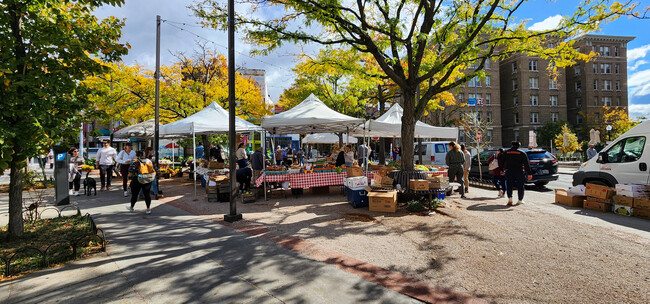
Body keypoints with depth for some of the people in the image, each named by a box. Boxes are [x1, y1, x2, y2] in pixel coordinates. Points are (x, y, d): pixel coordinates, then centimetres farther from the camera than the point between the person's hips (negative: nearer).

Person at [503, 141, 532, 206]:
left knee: (509, 186, 3)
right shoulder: (522, 153, 0)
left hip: (509, 172, 1)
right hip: (520, 172, -1)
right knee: (520, 186, 10)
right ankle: (520, 200, 16)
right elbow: (527, 164, -5)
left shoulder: (506, 152, 4)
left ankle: (510, 198, -14)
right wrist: (529, 174, -6)